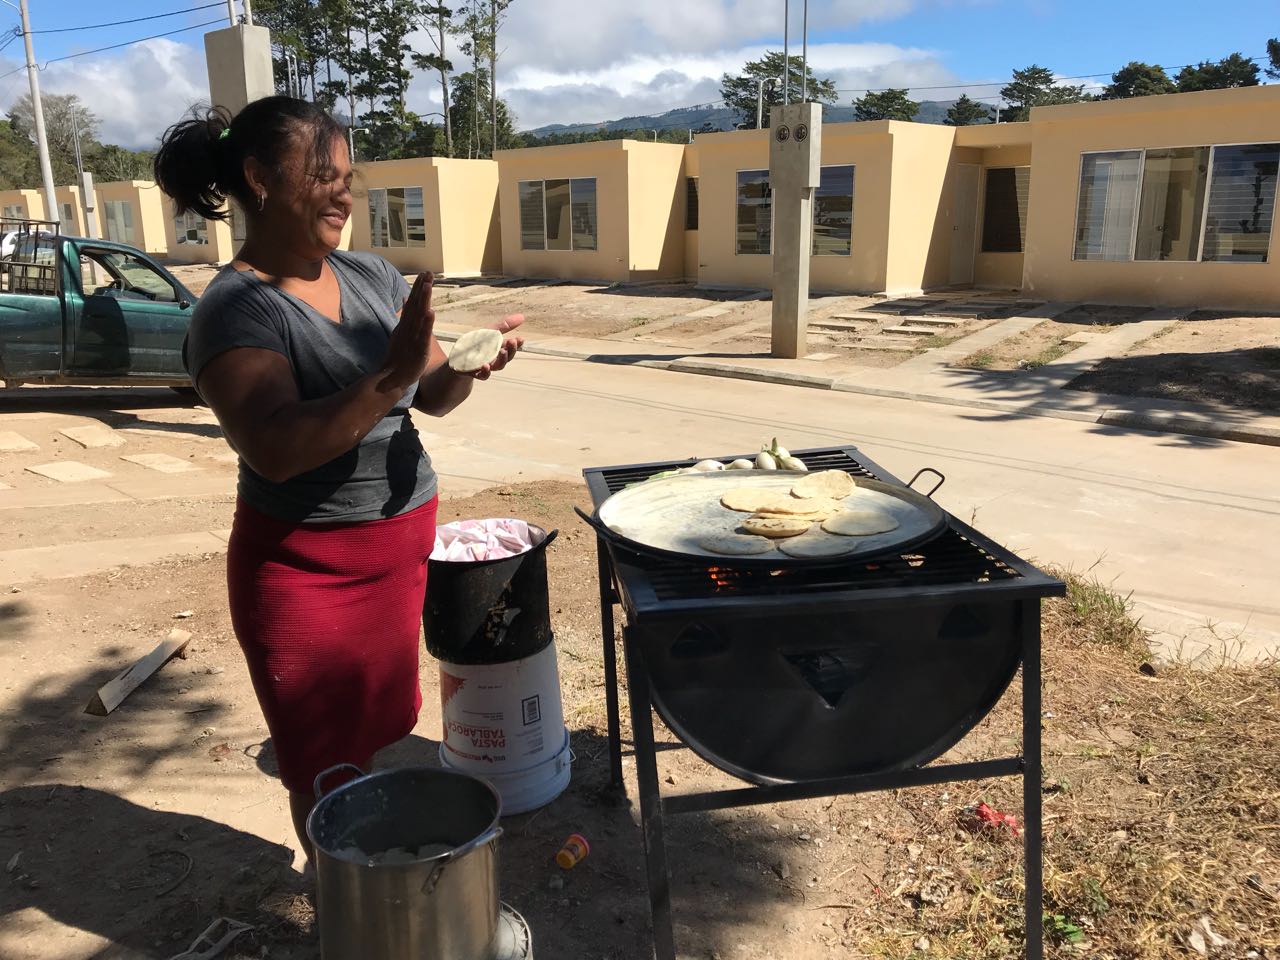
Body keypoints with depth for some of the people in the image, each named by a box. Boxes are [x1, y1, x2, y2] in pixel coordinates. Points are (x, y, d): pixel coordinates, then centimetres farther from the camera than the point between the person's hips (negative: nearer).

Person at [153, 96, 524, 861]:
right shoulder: (236, 309, -16)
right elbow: (273, 449, -28)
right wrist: (389, 376, -35)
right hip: (306, 568, -6)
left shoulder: (372, 276, 4)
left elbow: (431, 398, 6)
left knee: (380, 742, 20)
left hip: (403, 549, 6)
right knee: (329, 771, 8)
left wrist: (465, 367, -15)